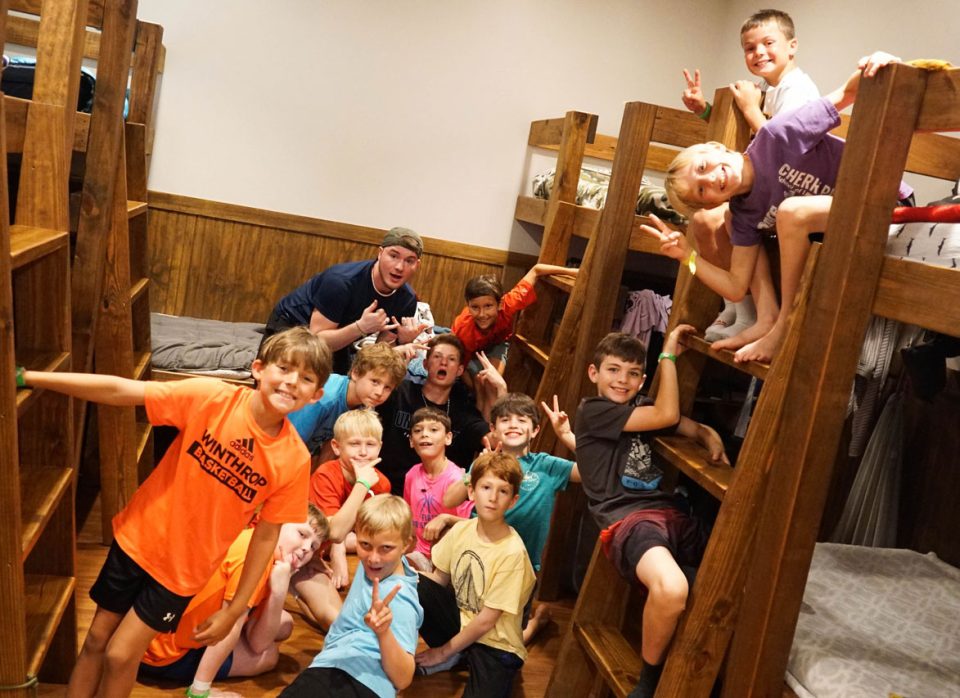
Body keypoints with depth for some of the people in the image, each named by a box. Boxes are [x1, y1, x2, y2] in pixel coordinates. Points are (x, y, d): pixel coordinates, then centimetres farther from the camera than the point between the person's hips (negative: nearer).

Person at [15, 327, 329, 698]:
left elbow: (266, 534, -9)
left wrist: (234, 610, -3)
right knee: (96, 639, 16)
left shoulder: (295, 460, -19)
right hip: (139, 536, 1)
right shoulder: (211, 397, -22)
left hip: (183, 568, -1)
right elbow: (119, 391, -20)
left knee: (120, 655, 6)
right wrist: (26, 377, -23)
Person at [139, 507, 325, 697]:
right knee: (269, 655, -2)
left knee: (284, 625, 9)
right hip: (163, 647, -9)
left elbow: (257, 642, -3)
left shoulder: (270, 566, 5)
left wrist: (279, 591, -14)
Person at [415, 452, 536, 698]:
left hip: (494, 644, -5)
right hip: (459, 620, 5)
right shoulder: (461, 530, -7)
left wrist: (443, 652, -7)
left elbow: (486, 621, -16)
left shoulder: (512, 552, -22)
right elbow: (439, 579, 3)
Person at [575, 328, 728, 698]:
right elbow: (668, 415, -10)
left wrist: (709, 436, 0)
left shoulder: (640, 408, 21)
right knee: (671, 589, -37)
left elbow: (691, 426, 23)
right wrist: (668, 354, -4)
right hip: (627, 519, -8)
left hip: (671, 511, 8)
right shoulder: (592, 411, -2)